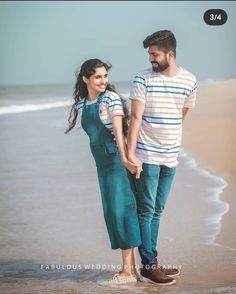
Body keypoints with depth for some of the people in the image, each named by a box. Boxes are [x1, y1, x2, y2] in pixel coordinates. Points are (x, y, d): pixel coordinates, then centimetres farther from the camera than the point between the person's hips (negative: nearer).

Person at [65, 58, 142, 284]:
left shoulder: (111, 98, -9)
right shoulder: (81, 104, 10)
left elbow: (118, 129, -21)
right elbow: (94, 133, 12)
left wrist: (124, 158, -33)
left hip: (119, 160, -7)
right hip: (102, 163, 7)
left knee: (121, 209, -9)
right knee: (112, 212, 7)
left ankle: (128, 270, -6)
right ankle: (131, 267, 15)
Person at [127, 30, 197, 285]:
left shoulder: (189, 81, 3)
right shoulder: (143, 79, -7)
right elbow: (136, 117, -11)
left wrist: (170, 144, 14)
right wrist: (130, 152, -18)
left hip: (170, 157, 4)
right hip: (147, 156, -4)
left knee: (156, 211, 10)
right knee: (146, 211, -2)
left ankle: (151, 263, 16)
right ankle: (149, 266, 2)